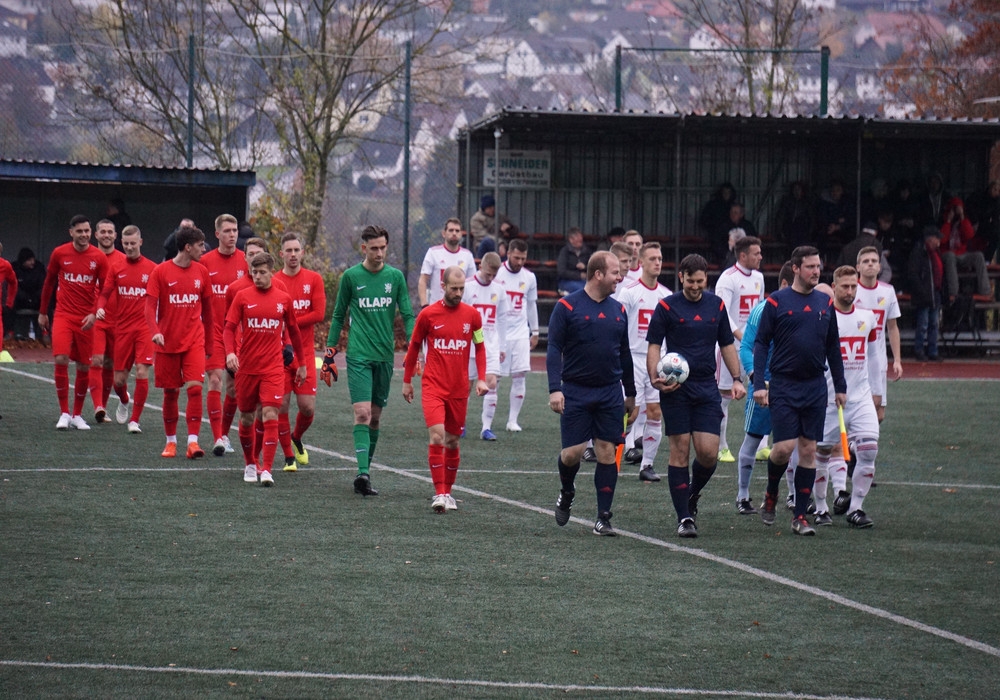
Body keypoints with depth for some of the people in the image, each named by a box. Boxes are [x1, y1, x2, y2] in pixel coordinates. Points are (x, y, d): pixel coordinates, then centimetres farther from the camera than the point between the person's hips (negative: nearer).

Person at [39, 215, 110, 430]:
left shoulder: (99, 257, -1)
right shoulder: (59, 253, 0)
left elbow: (105, 289, 2)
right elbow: (49, 282, 12)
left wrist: (94, 313, -11)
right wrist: (42, 312, 15)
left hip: (86, 319, 1)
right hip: (63, 314, -1)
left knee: (84, 367, 5)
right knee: (61, 359, -17)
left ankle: (77, 415, 19)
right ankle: (64, 413, -8)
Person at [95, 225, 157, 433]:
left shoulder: (152, 268, 0)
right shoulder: (116, 268, 6)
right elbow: (105, 293, 8)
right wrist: (100, 307, -14)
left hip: (144, 328, -2)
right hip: (122, 328, 2)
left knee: (142, 372, -13)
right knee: (119, 378, 5)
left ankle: (135, 420, -2)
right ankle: (125, 402, 40)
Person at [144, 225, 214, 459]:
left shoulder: (201, 272, 6)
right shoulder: (161, 272, -4)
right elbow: (150, 306, -6)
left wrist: (210, 342, 15)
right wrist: (155, 332, -23)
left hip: (194, 341, 2)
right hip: (168, 343, -2)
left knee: (195, 387, -13)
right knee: (170, 393, 5)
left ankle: (193, 441, -13)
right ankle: (171, 441, 20)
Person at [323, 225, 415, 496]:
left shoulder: (395, 277, 6)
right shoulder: (351, 276, 0)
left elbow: (407, 316, 7)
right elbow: (339, 316, 9)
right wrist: (329, 353, 8)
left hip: (385, 356, 3)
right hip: (358, 355, -3)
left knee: (375, 416, 8)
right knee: (362, 413, -15)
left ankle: (366, 471, 17)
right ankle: (363, 473, -22)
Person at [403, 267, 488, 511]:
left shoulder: (472, 315, 2)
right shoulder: (428, 314, -3)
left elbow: (479, 347, 14)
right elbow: (414, 347, 9)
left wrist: (481, 379, 3)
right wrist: (407, 381, 13)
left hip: (459, 390, 3)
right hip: (433, 386, -3)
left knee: (452, 441, 10)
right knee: (437, 435, -17)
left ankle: (448, 491, 24)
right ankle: (439, 494, -16)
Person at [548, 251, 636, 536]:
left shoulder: (617, 310, 10)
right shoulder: (567, 307, -5)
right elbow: (554, 349, -8)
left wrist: (631, 394, 20)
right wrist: (555, 389, -18)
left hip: (610, 394, 4)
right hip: (575, 392, -4)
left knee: (607, 453, -1)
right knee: (572, 452, -5)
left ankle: (603, 518, 5)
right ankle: (566, 494, 27)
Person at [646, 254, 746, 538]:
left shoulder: (716, 306, 9)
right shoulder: (666, 307, -2)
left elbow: (727, 344, 18)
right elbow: (654, 346, -2)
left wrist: (737, 379, 8)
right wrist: (654, 377, -18)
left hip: (707, 387, 3)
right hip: (676, 388, -3)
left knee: (708, 453, -5)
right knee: (680, 451, -3)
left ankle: (692, 494, 25)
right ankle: (684, 517, 2)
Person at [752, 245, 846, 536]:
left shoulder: (825, 303, 9)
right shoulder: (777, 302, -3)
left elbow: (833, 347, 16)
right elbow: (761, 344, -2)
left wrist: (840, 386, 14)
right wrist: (758, 383, -10)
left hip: (815, 387, 4)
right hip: (784, 386, -4)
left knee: (809, 450, 2)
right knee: (784, 447, -11)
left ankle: (800, 516, 8)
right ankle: (770, 495, 18)